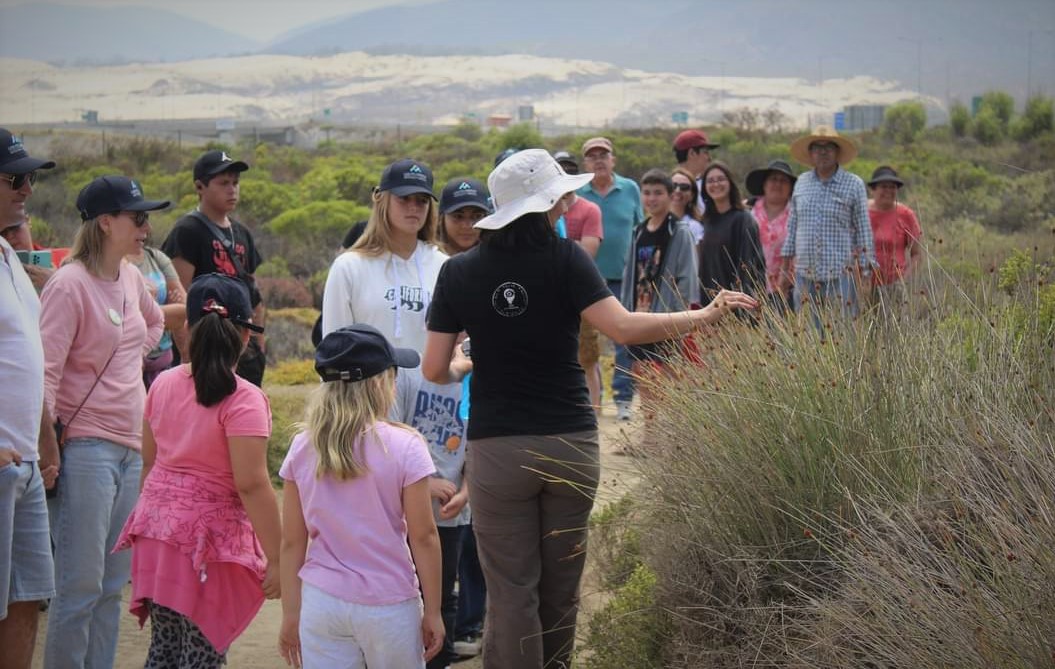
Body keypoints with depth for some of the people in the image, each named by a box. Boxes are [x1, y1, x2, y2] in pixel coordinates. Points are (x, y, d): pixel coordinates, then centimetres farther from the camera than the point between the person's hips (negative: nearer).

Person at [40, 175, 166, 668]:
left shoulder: (132, 278, 10)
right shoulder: (70, 284, -13)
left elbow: (154, 323, 33)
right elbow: (45, 369, -17)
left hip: (132, 446, 8)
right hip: (87, 447, -8)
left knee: (112, 585, 12)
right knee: (80, 585, -5)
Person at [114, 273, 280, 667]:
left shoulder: (163, 384, 4)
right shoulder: (243, 400, -16)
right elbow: (252, 485, -20)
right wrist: (275, 558, -15)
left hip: (157, 531, 6)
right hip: (209, 540, -6)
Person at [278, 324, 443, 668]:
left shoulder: (302, 449, -1)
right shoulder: (404, 447, -10)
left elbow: (292, 542, 3)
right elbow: (423, 537, -8)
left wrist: (291, 614, 11)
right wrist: (433, 612, 1)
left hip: (321, 602, 2)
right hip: (388, 607, -2)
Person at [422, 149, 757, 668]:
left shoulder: (458, 272, -1)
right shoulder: (565, 259, -8)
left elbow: (434, 369, -1)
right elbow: (623, 328, -18)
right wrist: (705, 315, -9)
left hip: (497, 450, 0)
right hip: (570, 443, 0)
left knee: (512, 591, 4)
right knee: (561, 586, 17)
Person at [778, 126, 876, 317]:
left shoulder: (854, 185, 1)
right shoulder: (801, 183, 12)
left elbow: (863, 230, 2)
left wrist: (864, 272, -2)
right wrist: (784, 268, 15)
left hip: (839, 275, -4)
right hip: (804, 276, 4)